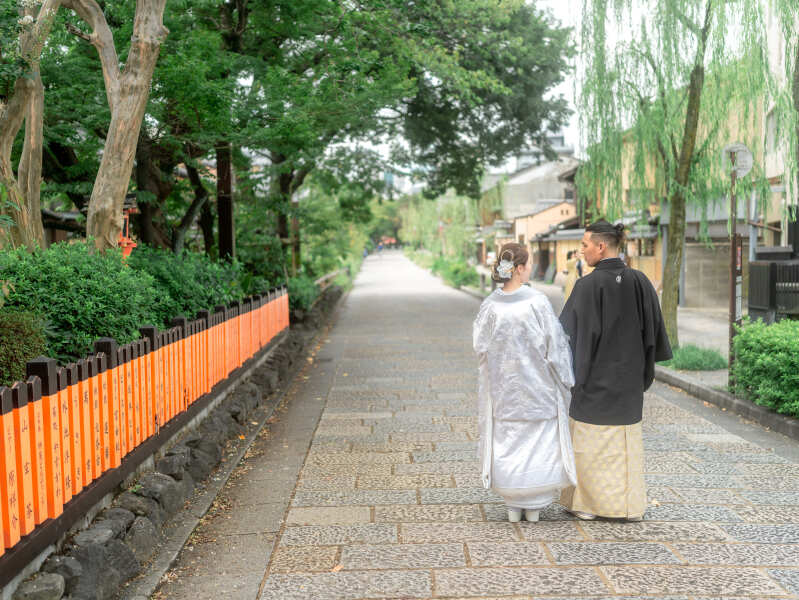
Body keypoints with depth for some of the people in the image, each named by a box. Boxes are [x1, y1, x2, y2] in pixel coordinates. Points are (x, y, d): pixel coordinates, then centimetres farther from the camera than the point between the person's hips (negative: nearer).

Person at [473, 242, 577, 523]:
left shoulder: (489, 305, -6)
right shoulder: (537, 302, -16)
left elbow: (481, 347, 0)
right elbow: (554, 344, -11)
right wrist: (564, 379, 2)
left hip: (502, 386, 3)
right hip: (536, 383, -3)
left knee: (506, 442, 12)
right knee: (538, 442, 10)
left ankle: (513, 505, 19)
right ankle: (534, 505, 16)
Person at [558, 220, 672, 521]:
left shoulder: (588, 285, -17)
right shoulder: (639, 281, -1)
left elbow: (571, 331, -15)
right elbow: (654, 328, 5)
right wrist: (643, 365, 16)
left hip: (595, 376, -5)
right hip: (628, 377, 5)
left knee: (589, 439, 7)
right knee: (626, 438, 14)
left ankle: (588, 502, 14)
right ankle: (630, 504, 19)